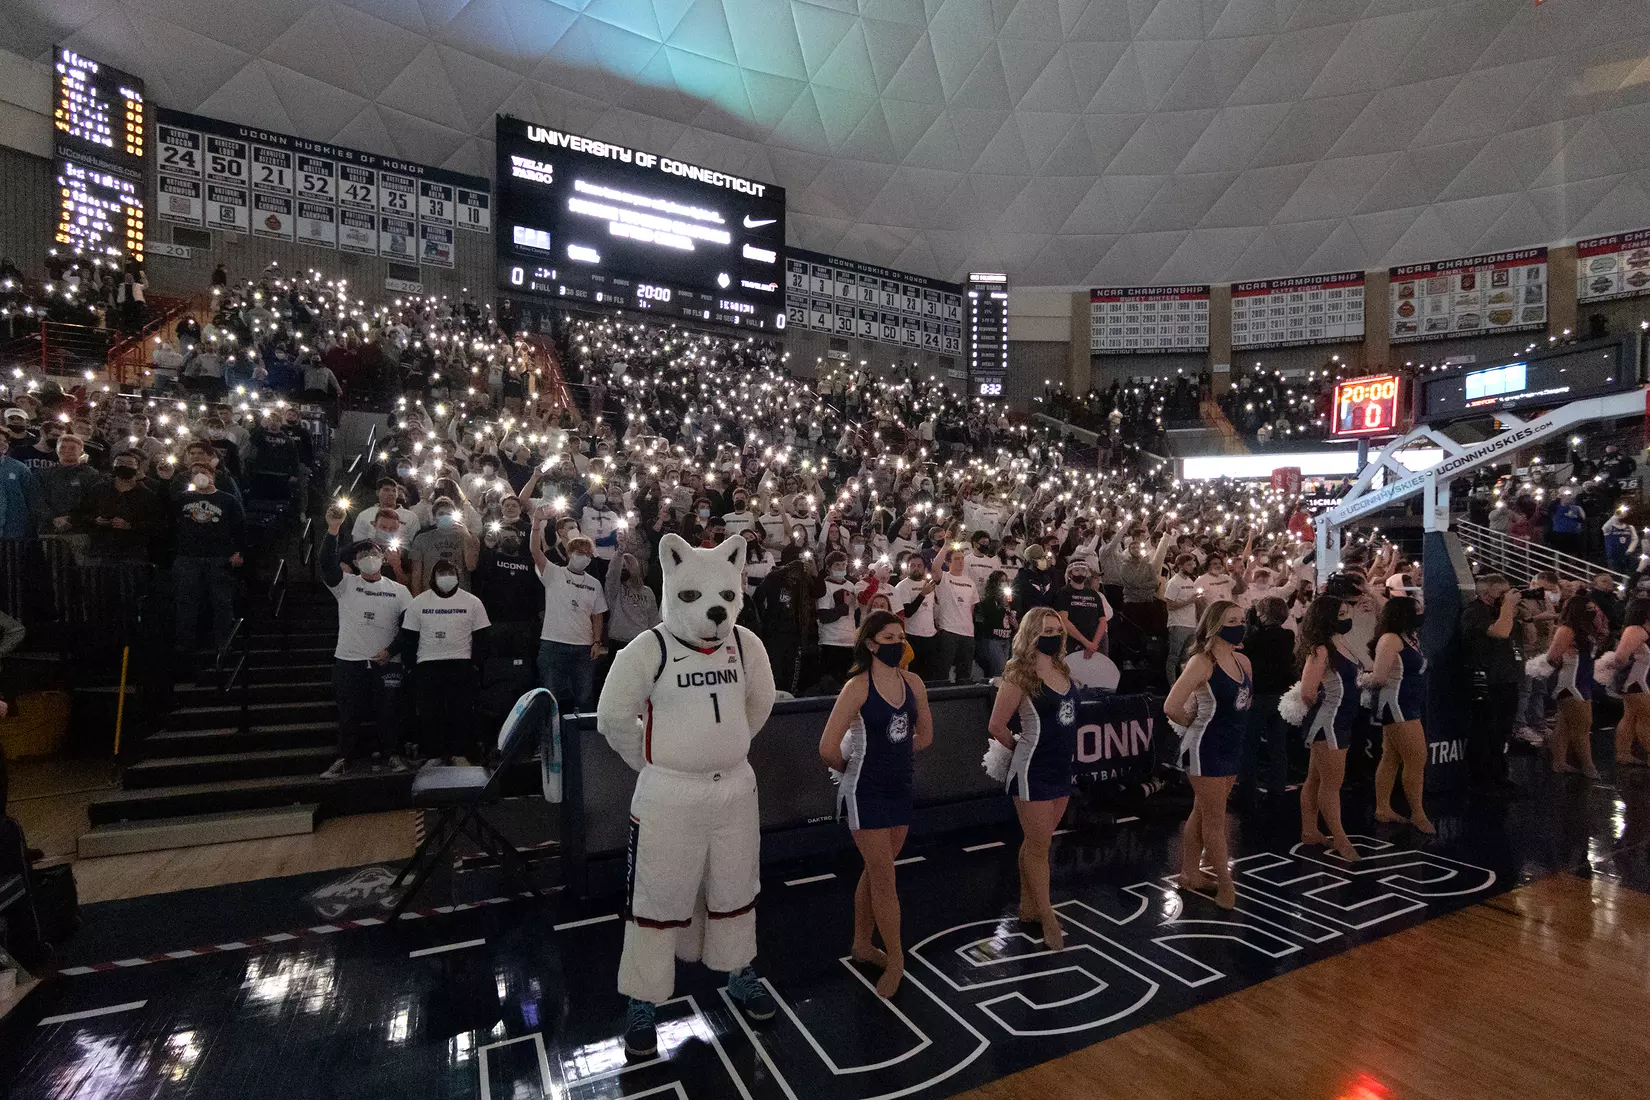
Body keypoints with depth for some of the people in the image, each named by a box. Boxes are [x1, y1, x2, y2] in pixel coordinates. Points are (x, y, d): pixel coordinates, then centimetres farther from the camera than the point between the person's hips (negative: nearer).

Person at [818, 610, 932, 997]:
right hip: (866, 792, -6)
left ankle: (862, 944, 37)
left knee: (875, 871, 19)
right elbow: (828, 748, -21)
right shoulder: (858, 687, -18)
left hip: (900, 787, 6)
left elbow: (924, 735, 14)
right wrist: (854, 769, -4)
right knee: (884, 877, 3)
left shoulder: (913, 683, -1)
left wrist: (893, 758, 10)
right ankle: (895, 958, 21)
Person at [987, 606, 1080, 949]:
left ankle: (1028, 907, 33)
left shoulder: (1062, 670, 4)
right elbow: (996, 726, -16)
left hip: (1061, 768, 7)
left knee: (1037, 843, 19)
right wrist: (1021, 748, -2)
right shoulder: (1020, 675, -18)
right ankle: (1049, 921, 17)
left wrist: (1062, 752, 11)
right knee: (1038, 846, 5)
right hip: (1033, 771, -7)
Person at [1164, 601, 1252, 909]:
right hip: (1206, 748, -8)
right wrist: (1196, 724, -9)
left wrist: (1230, 724, 8)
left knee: (1202, 812, 18)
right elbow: (1171, 707, -26)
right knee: (1215, 818, 4)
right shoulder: (1202, 662, -20)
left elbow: (1246, 699, 23)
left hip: (1232, 746, 8)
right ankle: (1225, 884, 18)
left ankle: (1190, 873, 30)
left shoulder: (1242, 661, 4)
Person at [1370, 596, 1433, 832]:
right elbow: (1379, 678, -17)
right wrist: (1364, 681, -2)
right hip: (1397, 706, -10)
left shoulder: (1407, 638, 12)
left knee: (1392, 759, 12)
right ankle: (1418, 814, 6)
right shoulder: (1391, 639, -18)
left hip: (1407, 706, 10)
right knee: (1417, 760, -5)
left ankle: (1383, 809, 19)